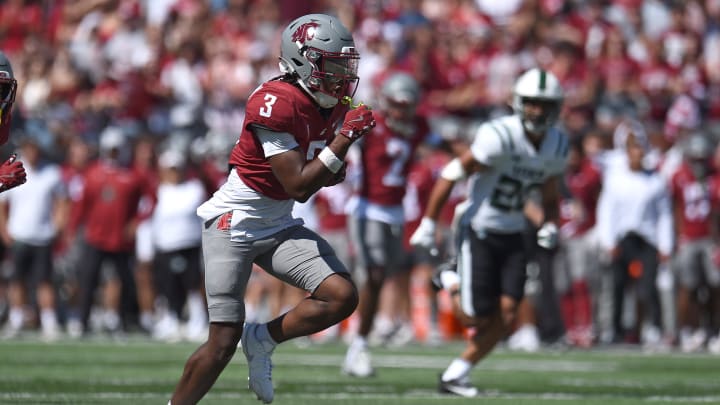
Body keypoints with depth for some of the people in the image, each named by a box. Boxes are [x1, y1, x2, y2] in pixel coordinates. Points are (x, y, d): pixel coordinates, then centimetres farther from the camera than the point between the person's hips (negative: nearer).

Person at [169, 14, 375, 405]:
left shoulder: (333, 107, 3)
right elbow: (297, 185, -23)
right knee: (223, 343, -8)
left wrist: (331, 171, -8)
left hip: (280, 226, 8)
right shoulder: (275, 103, -23)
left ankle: (261, 340, 8)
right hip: (233, 223, -8)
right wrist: (345, 139, -25)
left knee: (342, 296, -11)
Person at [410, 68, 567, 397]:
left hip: (513, 235, 6)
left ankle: (456, 375, 8)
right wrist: (428, 224, -16)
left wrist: (549, 225, -5)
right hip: (478, 231, -6)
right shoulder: (500, 136, -22)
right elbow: (452, 174, -18)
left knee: (505, 316, -5)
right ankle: (452, 284, 26)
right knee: (478, 318, -7)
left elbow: (550, 195, 16)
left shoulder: (556, 145, 1)